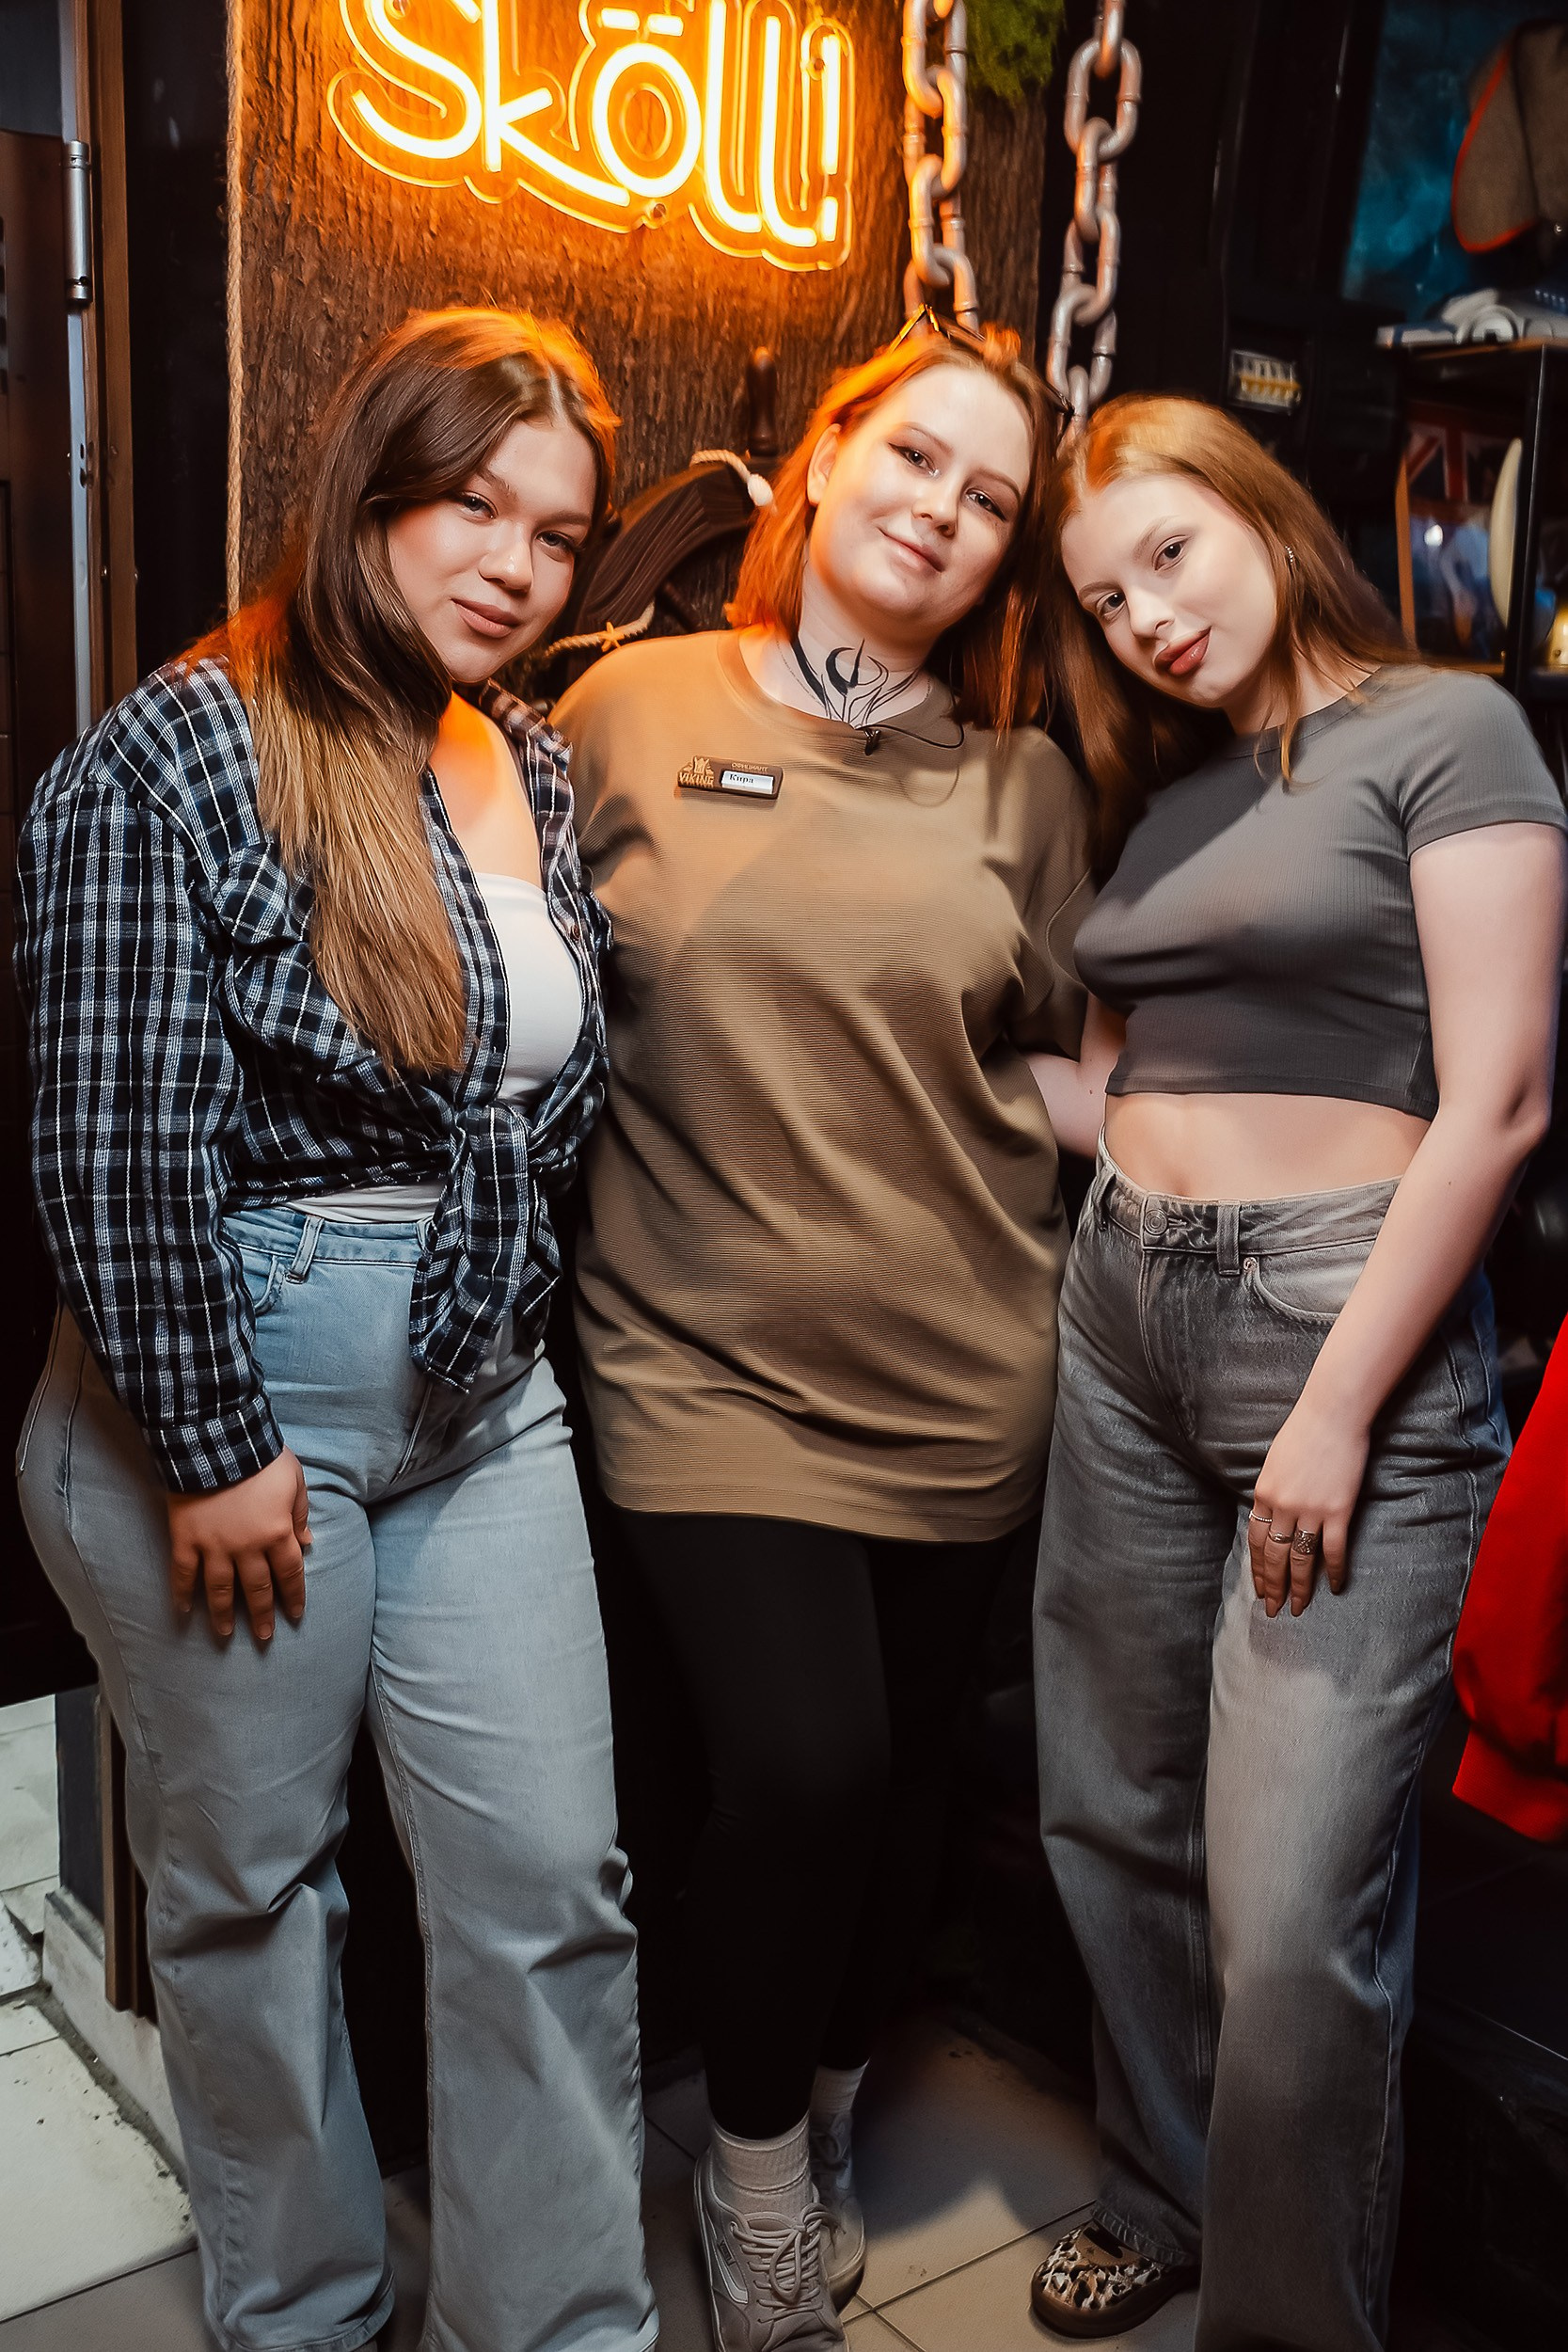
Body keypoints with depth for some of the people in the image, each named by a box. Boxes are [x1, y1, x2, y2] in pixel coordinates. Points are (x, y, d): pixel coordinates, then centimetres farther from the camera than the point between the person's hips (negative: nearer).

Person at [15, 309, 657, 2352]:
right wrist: (207, 1446, -14)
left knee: (551, 1881, 9)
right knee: (251, 1882, 13)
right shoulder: (175, 759, -12)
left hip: (483, 1402, 6)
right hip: (232, 1387, -5)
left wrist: (507, 1324, 10)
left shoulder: (536, 769, 8)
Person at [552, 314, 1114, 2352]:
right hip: (709, 1359, -2)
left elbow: (1062, 1054, 14)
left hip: (962, 1371, 3)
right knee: (802, 1760, -10)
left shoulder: (1021, 779, 6)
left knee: (902, 1763, 12)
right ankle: (754, 2177, 21)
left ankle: (831, 2122, 41)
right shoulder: (634, 710, 1)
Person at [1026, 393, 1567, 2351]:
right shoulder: (1171, 793, 17)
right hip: (1124, 1311, 7)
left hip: (1345, 1311, -6)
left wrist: (1338, 1412, -14)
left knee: (1294, 1914, -6)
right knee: (1116, 1827, 15)